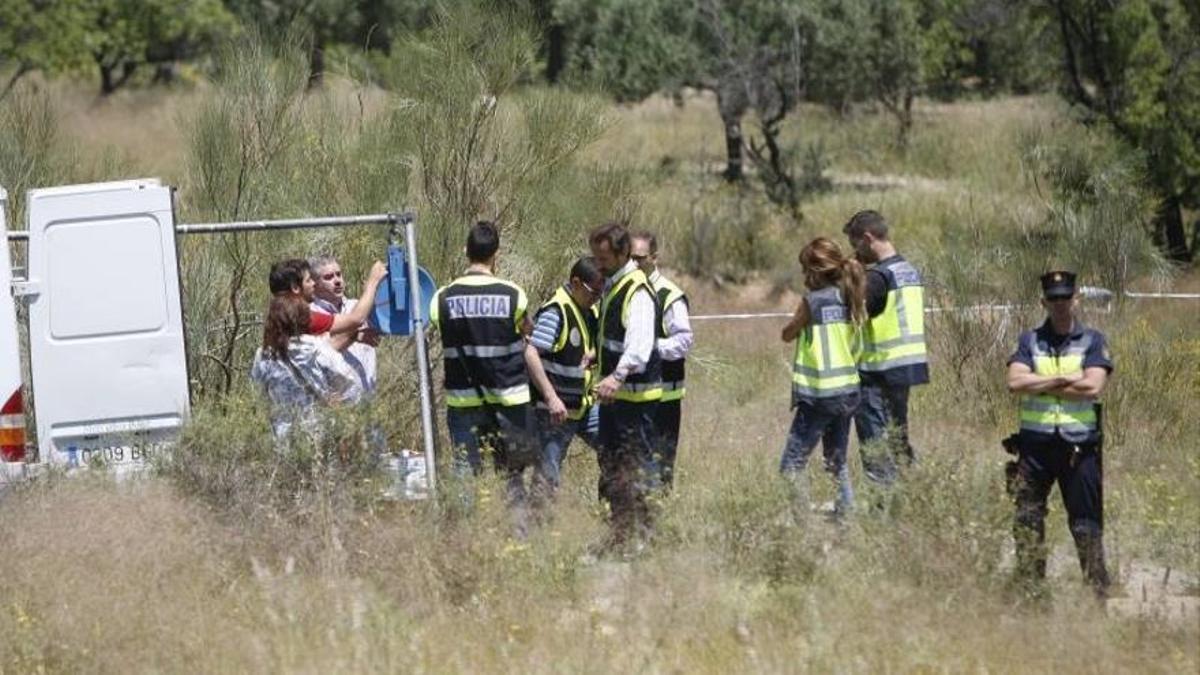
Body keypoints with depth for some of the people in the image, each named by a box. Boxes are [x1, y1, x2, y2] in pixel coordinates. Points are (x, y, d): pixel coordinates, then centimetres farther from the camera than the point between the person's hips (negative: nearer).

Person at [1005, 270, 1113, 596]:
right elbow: (1015, 381, -8)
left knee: (1086, 521, 2)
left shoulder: (1092, 341, 3)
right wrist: (1064, 380, -12)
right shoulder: (1030, 341, 8)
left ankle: (1098, 590, 5)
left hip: (1079, 445, -2)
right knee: (1027, 517, 1)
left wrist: (1041, 386, -8)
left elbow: (1093, 386, -12)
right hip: (1035, 443, 2)